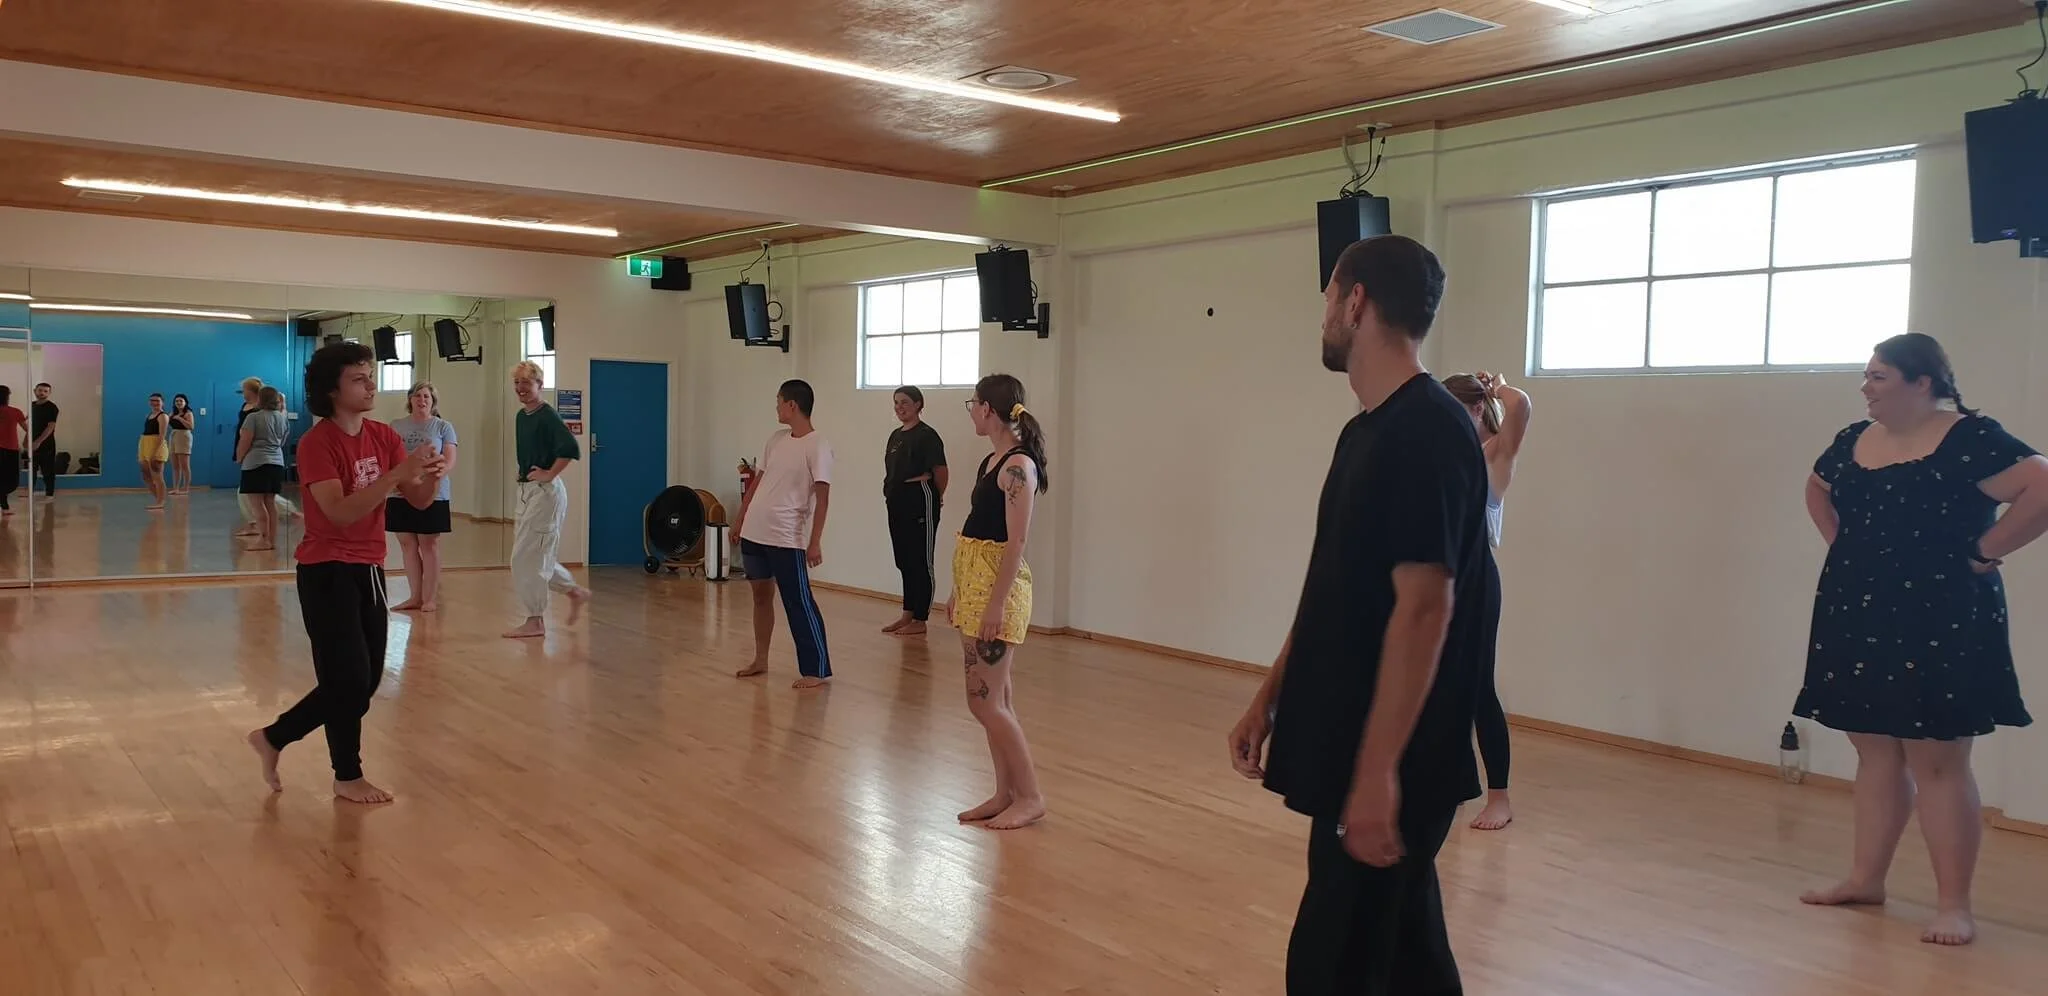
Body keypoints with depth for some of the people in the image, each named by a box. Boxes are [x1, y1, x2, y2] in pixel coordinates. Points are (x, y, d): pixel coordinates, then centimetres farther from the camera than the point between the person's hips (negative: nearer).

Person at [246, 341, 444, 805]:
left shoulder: (384, 436, 4)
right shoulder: (317, 442, -16)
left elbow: (419, 501, 1)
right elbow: (340, 511, -26)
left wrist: (430, 477, -21)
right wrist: (396, 474, -33)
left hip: (369, 571, 7)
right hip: (327, 573, -7)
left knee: (365, 681, 14)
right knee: (349, 679, 0)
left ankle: (273, 738, 31)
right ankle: (348, 776, 19)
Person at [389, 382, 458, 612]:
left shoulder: (443, 427, 2)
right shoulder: (396, 426, 10)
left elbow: (450, 461, -5)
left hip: (432, 495, -3)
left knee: (429, 545, 1)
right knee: (408, 545, 7)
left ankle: (430, 598, 8)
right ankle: (415, 596, 17)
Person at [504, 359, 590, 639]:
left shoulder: (547, 416, -15)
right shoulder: (521, 416, 11)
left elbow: (571, 449, -29)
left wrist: (549, 474, -21)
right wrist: (524, 475, 15)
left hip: (546, 492, -9)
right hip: (527, 491, 9)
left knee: (527, 557, -5)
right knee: (537, 556, 15)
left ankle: (535, 621, 6)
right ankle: (575, 591, 30)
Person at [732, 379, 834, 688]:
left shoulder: (817, 446, -13)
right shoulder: (776, 439, 10)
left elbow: (822, 497, -16)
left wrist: (815, 542, -20)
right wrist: (740, 521, 18)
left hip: (787, 538, -7)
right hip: (754, 533, 8)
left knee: (798, 603, -5)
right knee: (761, 596, 16)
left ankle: (817, 670, 1)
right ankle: (760, 660, 28)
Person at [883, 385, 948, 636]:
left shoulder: (927, 435, -11)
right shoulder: (895, 435, 14)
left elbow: (940, 471, -13)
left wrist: (938, 497, 0)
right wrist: (890, 493, 14)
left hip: (920, 503, -8)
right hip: (897, 504, 9)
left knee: (920, 562, -1)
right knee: (904, 561, 14)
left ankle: (920, 620, 5)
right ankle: (908, 614, 23)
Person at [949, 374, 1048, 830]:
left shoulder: (1018, 465, -16)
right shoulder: (991, 461, 12)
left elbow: (1016, 541, -19)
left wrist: (997, 603, -21)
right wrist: (959, 591, 17)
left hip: (997, 587, -9)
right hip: (974, 583, 9)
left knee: (984, 700, -5)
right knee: (993, 699, 12)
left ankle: (1030, 797, 6)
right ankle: (1005, 793, 20)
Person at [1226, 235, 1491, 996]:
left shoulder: (1427, 434, -18)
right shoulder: (1366, 431, 11)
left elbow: (1424, 607, -23)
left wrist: (1377, 770, -24)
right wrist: (1269, 699, 17)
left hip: (1389, 764, -9)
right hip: (1351, 750, 9)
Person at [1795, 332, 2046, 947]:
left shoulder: (1969, 440, -12)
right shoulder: (1854, 440, 9)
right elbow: (1818, 492, 28)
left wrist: (1981, 553, -15)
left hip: (1937, 625, -7)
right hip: (1859, 618, 7)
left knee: (1936, 762, -3)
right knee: (1875, 753, 14)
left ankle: (1953, 903, 5)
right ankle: (1865, 878, 23)